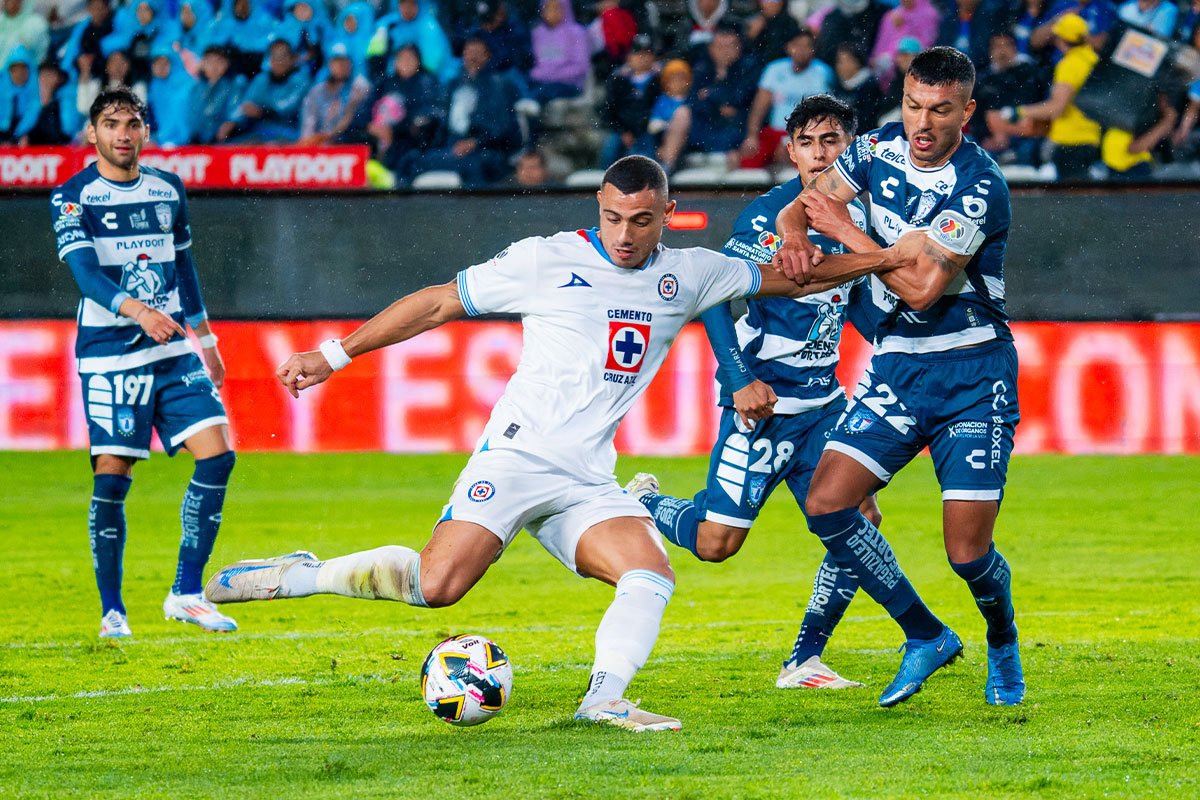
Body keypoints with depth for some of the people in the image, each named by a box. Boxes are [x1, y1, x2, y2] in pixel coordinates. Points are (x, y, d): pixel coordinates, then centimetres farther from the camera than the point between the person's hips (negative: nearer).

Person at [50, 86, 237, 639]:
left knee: (217, 454, -8)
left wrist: (204, 336, 27)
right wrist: (135, 310, -37)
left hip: (173, 350, 5)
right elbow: (85, 272, -20)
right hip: (109, 354, -5)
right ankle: (111, 609, 5)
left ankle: (186, 593, 0)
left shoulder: (168, 190, 11)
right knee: (111, 477, -8)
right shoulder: (73, 198, -6)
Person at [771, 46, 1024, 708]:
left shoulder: (979, 187, -19)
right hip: (896, 368, 6)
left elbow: (922, 287, -23)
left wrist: (848, 236, -14)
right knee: (827, 503, -11)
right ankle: (926, 638, 7)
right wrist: (796, 237, -18)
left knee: (968, 552, -10)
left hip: (973, 375, -6)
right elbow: (798, 209, 6)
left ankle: (1003, 646, 25)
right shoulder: (881, 149, 1)